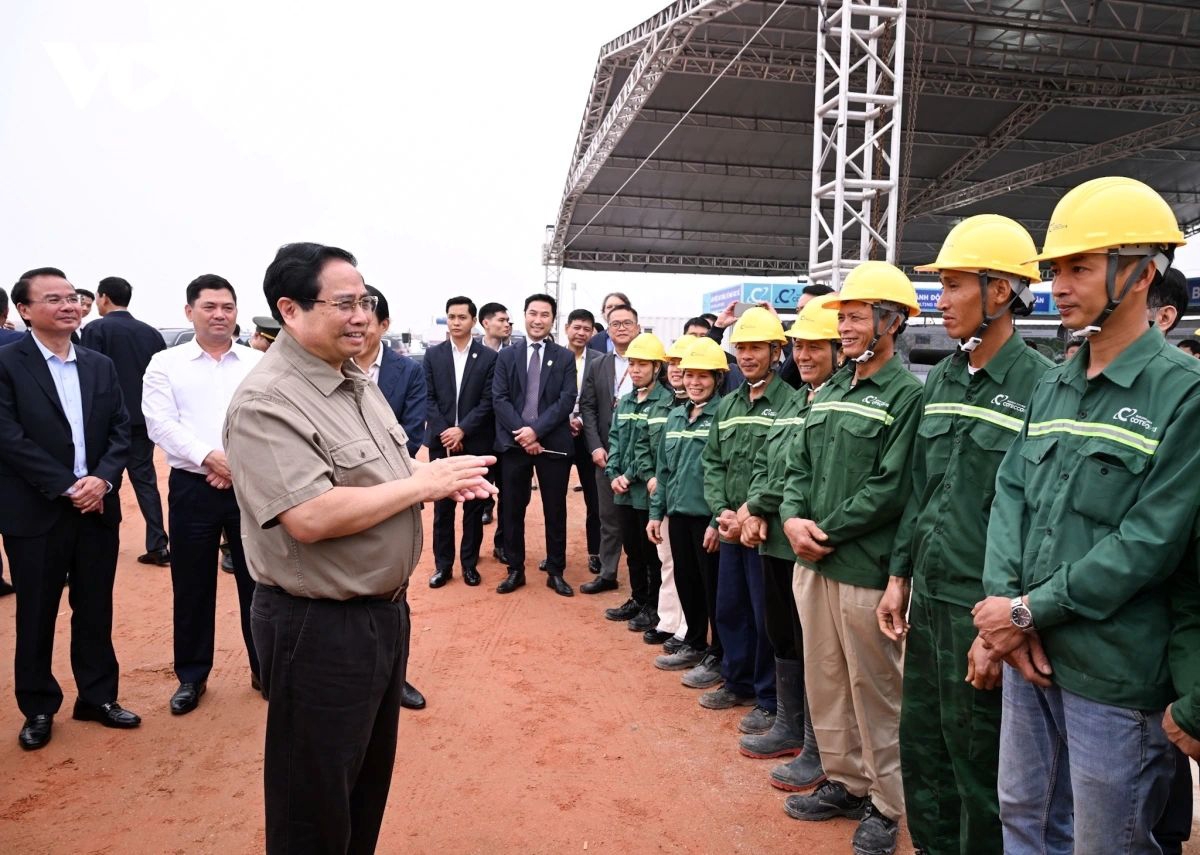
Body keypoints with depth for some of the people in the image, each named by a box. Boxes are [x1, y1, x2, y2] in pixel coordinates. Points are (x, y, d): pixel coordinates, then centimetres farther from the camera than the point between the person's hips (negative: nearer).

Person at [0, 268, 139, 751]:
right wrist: (67, 487, -16)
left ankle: (98, 697, 26)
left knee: (95, 610, 12)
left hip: (98, 506, 4)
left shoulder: (101, 365, 9)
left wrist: (103, 479, -12)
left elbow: (121, 430, 5)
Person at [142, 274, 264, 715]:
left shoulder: (260, 364, 4)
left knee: (258, 580, 8)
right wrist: (210, 458, -18)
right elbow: (161, 424, -7)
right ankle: (192, 676, 26)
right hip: (191, 488, 0)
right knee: (192, 587, 10)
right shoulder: (165, 363, 3)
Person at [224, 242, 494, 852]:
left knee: (372, 776, 25)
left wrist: (444, 481, -4)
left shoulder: (359, 383, 7)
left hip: (385, 610, 9)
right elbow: (310, 518, -30)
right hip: (318, 626, -9)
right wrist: (424, 482, -21)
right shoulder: (266, 403, -21)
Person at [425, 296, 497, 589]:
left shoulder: (489, 357, -1)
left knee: (474, 506, 7)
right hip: (441, 441, 1)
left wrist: (462, 430, -14)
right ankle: (443, 564, 16)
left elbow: (488, 402, -5)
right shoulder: (433, 355, 5)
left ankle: (470, 563, 18)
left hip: (475, 443, -1)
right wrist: (445, 433, -10)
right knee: (442, 506, 6)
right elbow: (429, 399, 1)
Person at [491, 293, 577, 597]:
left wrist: (536, 429, -16)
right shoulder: (506, 355, 8)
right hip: (514, 443, 1)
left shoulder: (564, 357, 5)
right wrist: (522, 433, -13)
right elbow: (499, 399, 0)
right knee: (512, 509, 7)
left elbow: (567, 400, -5)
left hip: (553, 444, -1)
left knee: (555, 511, 6)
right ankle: (515, 570, 20)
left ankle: (556, 572, 19)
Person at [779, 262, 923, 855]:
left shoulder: (906, 394, -10)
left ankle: (884, 805, 25)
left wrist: (828, 531, -14)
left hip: (863, 567, -7)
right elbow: (800, 463, 12)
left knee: (874, 689, 6)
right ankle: (844, 781, 35)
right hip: (811, 561, 7)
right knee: (824, 679, 17)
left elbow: (891, 488, -17)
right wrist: (793, 517, -6)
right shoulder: (830, 390, 12)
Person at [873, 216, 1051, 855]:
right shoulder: (940, 379, 8)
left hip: (982, 608, -7)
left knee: (978, 761, 10)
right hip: (927, 597, 7)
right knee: (921, 746, 19)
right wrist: (900, 576, 12)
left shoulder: (1041, 387, -14)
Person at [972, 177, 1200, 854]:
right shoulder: (1052, 385, 8)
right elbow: (1011, 493, 5)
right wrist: (1005, 601, -9)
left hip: (1114, 676, -6)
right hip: (1029, 653, 6)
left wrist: (1028, 611, -16)